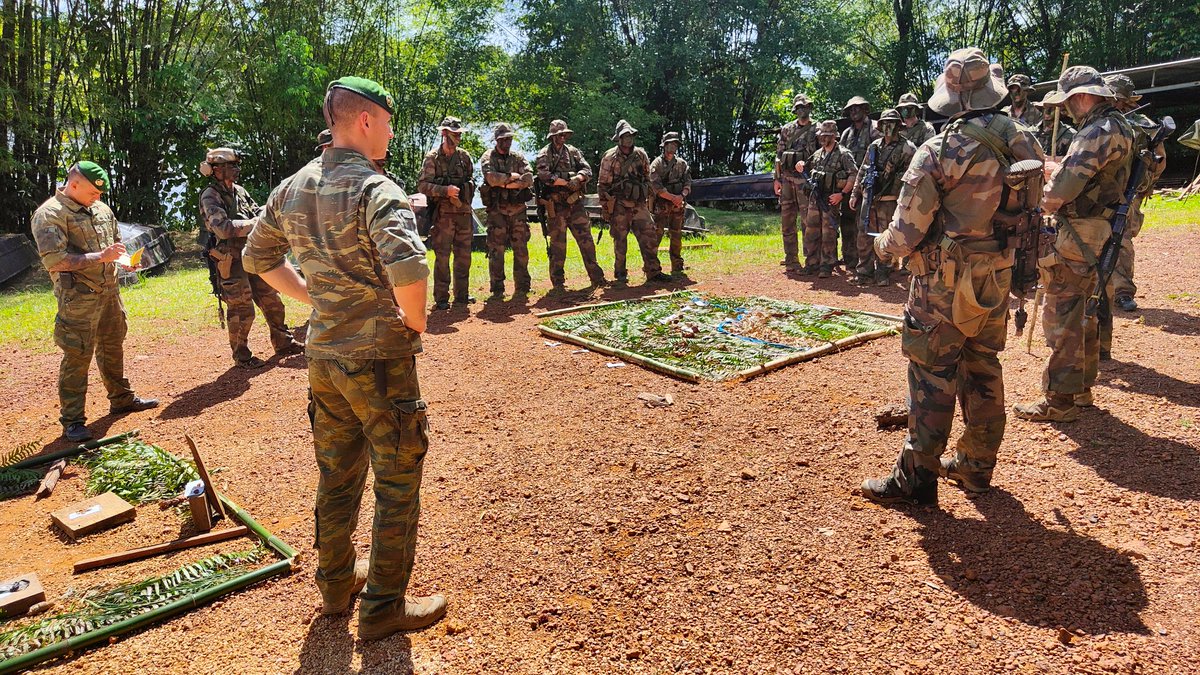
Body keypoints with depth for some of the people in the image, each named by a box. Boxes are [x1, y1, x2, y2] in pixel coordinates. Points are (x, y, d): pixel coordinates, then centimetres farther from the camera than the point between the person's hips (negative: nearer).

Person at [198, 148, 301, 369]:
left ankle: (283, 344, 26)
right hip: (232, 262, -7)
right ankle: (241, 356, 12)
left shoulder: (239, 190, 12)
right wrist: (255, 223, -24)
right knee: (241, 311, -3)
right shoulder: (210, 196, -11)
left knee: (271, 301, 12)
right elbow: (223, 228, -24)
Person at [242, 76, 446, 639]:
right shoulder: (376, 189, -18)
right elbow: (408, 268, -35)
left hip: (322, 355, 7)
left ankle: (336, 583, 38)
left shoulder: (292, 188, 6)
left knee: (337, 476, 22)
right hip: (379, 360, -7)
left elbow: (257, 257, 18)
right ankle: (383, 606, 20)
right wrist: (414, 322, -17)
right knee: (397, 485, 8)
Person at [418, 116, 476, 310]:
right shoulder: (432, 158, -4)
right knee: (442, 257, -3)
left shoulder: (464, 156, 11)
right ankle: (441, 298, 4)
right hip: (443, 214, -5)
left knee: (464, 256, 11)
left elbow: (472, 179, 24)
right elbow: (422, 185, -11)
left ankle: (462, 295, 22)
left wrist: (468, 187, 6)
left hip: (464, 213, 5)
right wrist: (445, 190, -20)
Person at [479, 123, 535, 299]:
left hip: (518, 209, 3)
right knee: (496, 251, -3)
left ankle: (522, 286, 16)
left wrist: (505, 183, -12)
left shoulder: (518, 158, 11)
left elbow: (529, 179, -4)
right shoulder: (488, 158, 2)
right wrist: (512, 176, -9)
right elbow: (491, 178, -17)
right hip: (497, 210, -3)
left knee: (521, 249, 6)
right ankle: (497, 289, 4)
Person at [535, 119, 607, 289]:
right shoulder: (544, 154, -1)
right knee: (557, 244, 1)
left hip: (575, 203, 4)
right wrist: (568, 182, -17)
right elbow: (544, 175, -18)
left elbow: (587, 171, 3)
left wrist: (577, 178, -19)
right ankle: (558, 281, 10)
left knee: (586, 240, 4)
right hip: (555, 205, -4)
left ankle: (596, 277, 11)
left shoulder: (573, 151, 12)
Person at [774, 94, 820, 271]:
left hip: (805, 180, -4)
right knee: (787, 220, 7)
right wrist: (777, 178, 7)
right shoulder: (786, 130, 13)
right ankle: (791, 258, 16)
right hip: (787, 179, 4)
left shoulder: (817, 130, 2)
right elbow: (779, 155, 14)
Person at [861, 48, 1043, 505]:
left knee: (933, 375, -1)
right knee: (983, 368, 17)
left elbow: (906, 234, -16)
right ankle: (976, 466, 30)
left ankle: (916, 478, 7)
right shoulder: (1023, 142, 2)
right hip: (998, 277, 6)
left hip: (945, 282, -6)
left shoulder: (939, 151, -16)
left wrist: (882, 244, 5)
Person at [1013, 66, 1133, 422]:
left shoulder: (1098, 132, -19)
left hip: (1078, 236, -11)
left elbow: (1063, 186, -25)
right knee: (1083, 313, 18)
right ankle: (1082, 388, 29)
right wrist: (1046, 166, 18)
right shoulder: (1117, 126, 14)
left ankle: (1060, 400, -1)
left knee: (1062, 317, -6)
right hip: (1097, 235, 11)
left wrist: (1042, 206, -6)